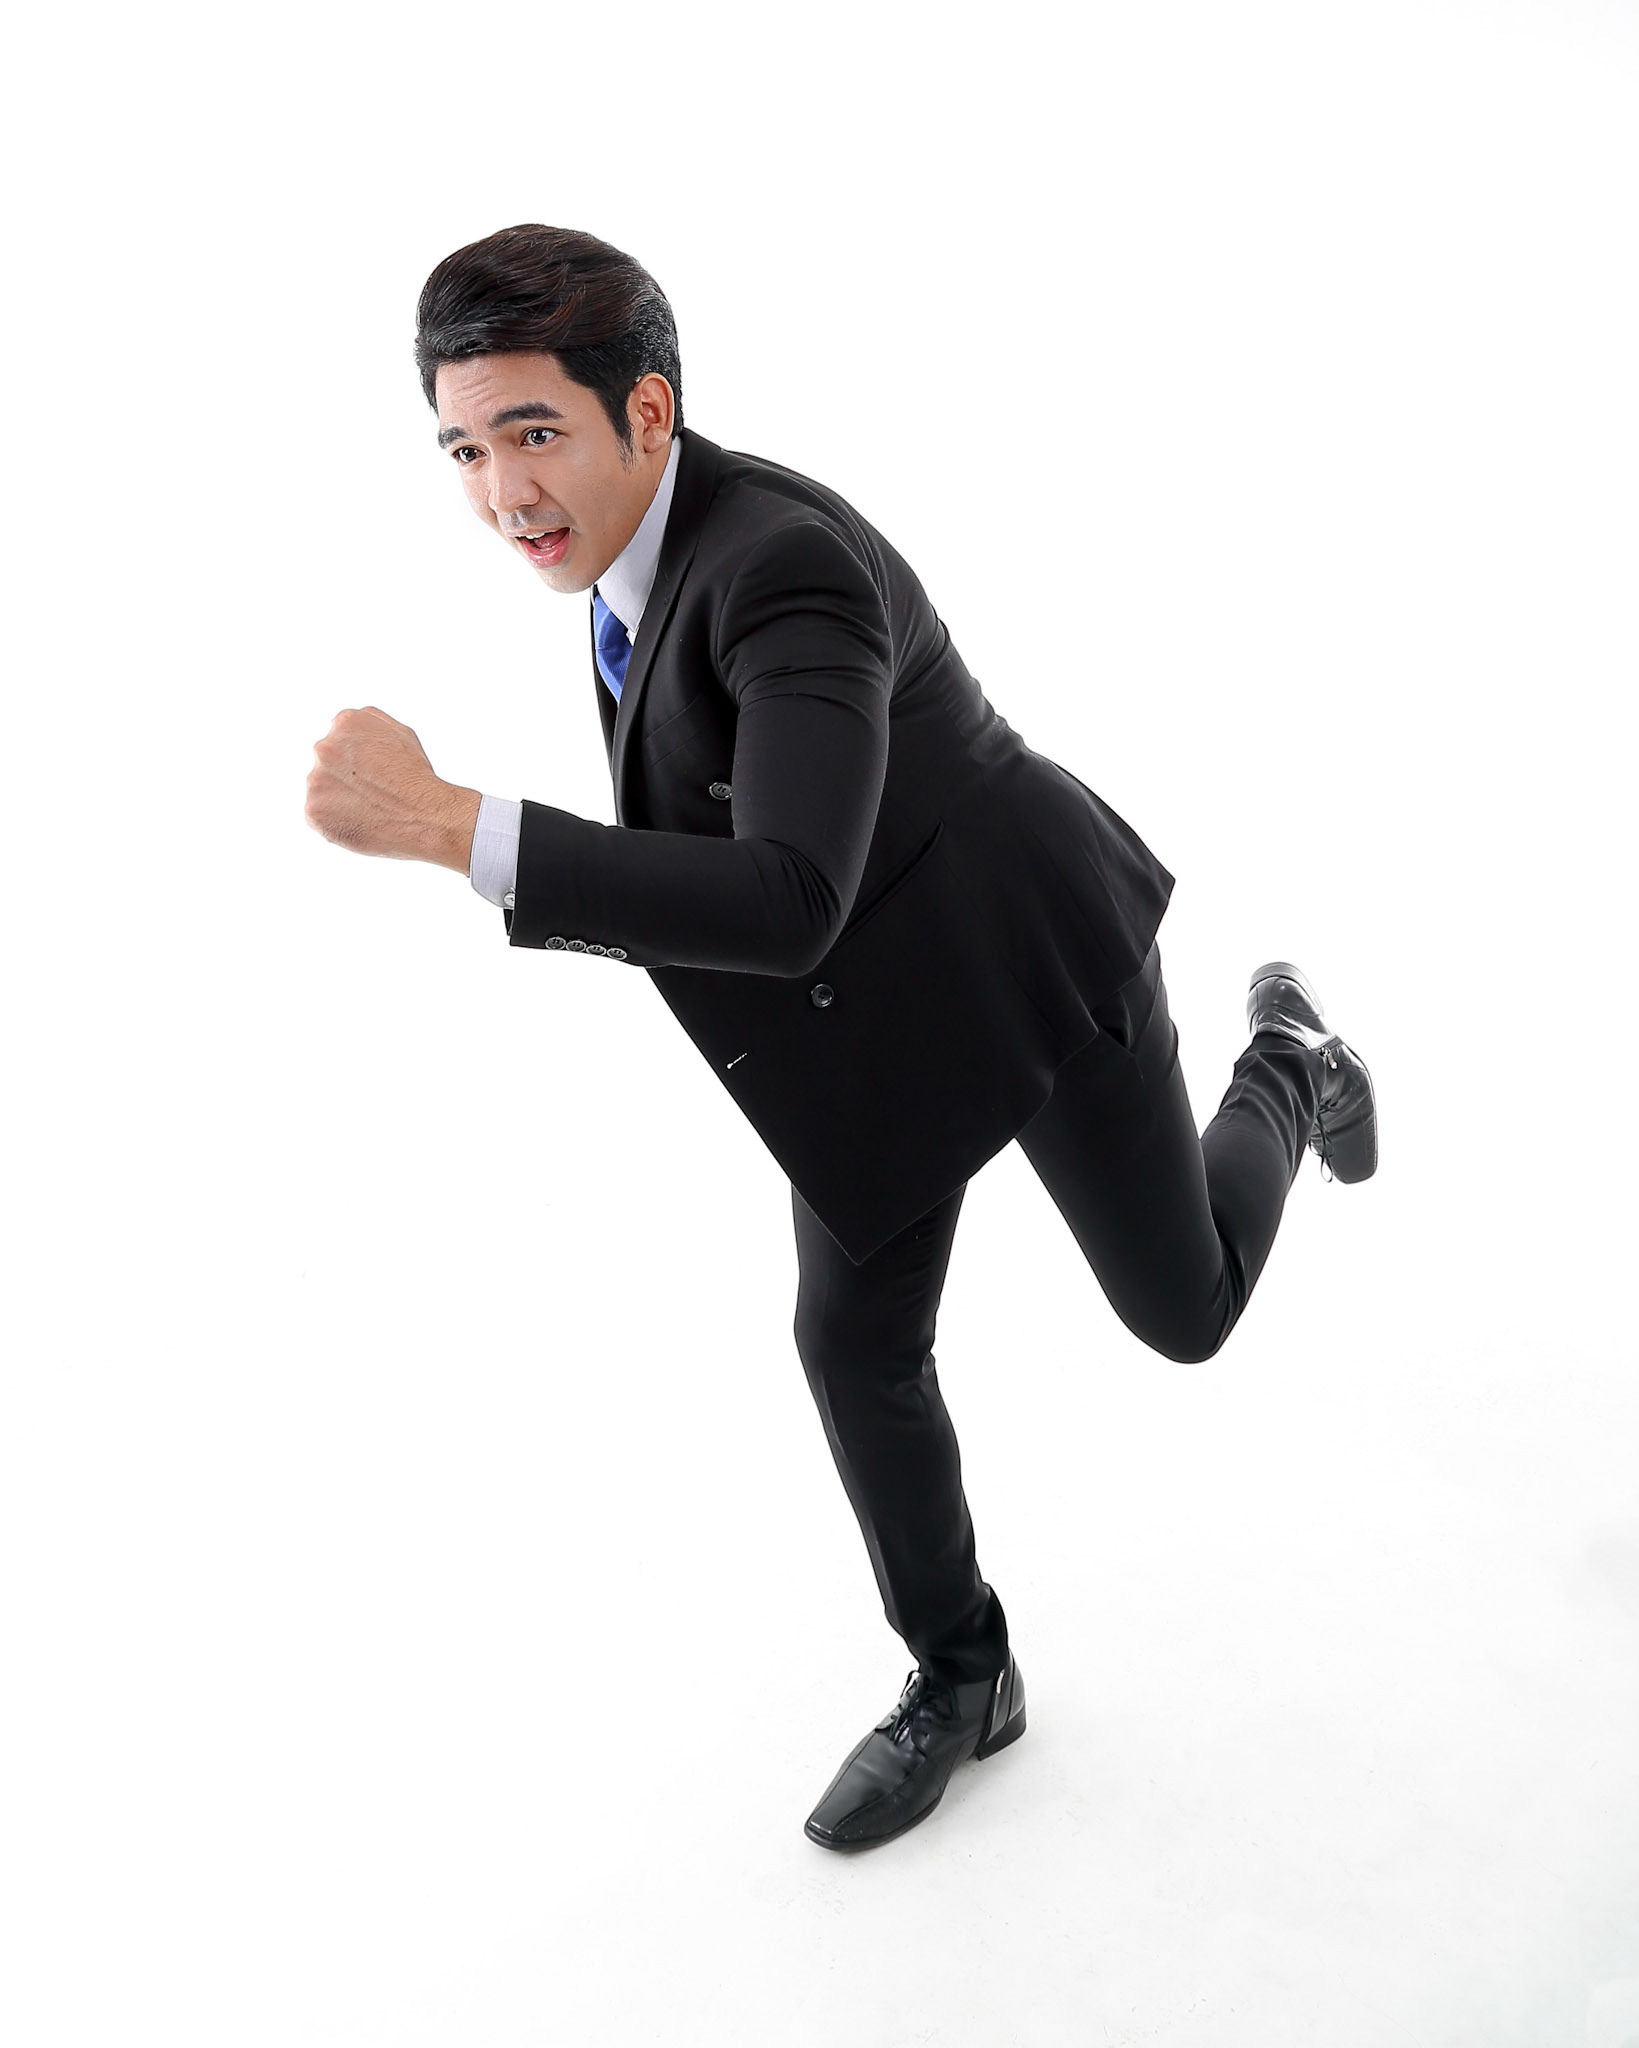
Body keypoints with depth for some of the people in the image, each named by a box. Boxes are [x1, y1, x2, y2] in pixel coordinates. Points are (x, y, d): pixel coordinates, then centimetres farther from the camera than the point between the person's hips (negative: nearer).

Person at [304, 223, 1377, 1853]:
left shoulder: (787, 564, -34)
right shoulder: (620, 538, -6)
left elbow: (790, 905, -46)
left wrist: (447, 825, -49)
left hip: (1025, 958, -7)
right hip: (869, 1003, 7)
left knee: (1184, 1306, 9)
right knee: (855, 1347, 6)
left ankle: (1282, 1071, 40)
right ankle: (959, 1678, 28)